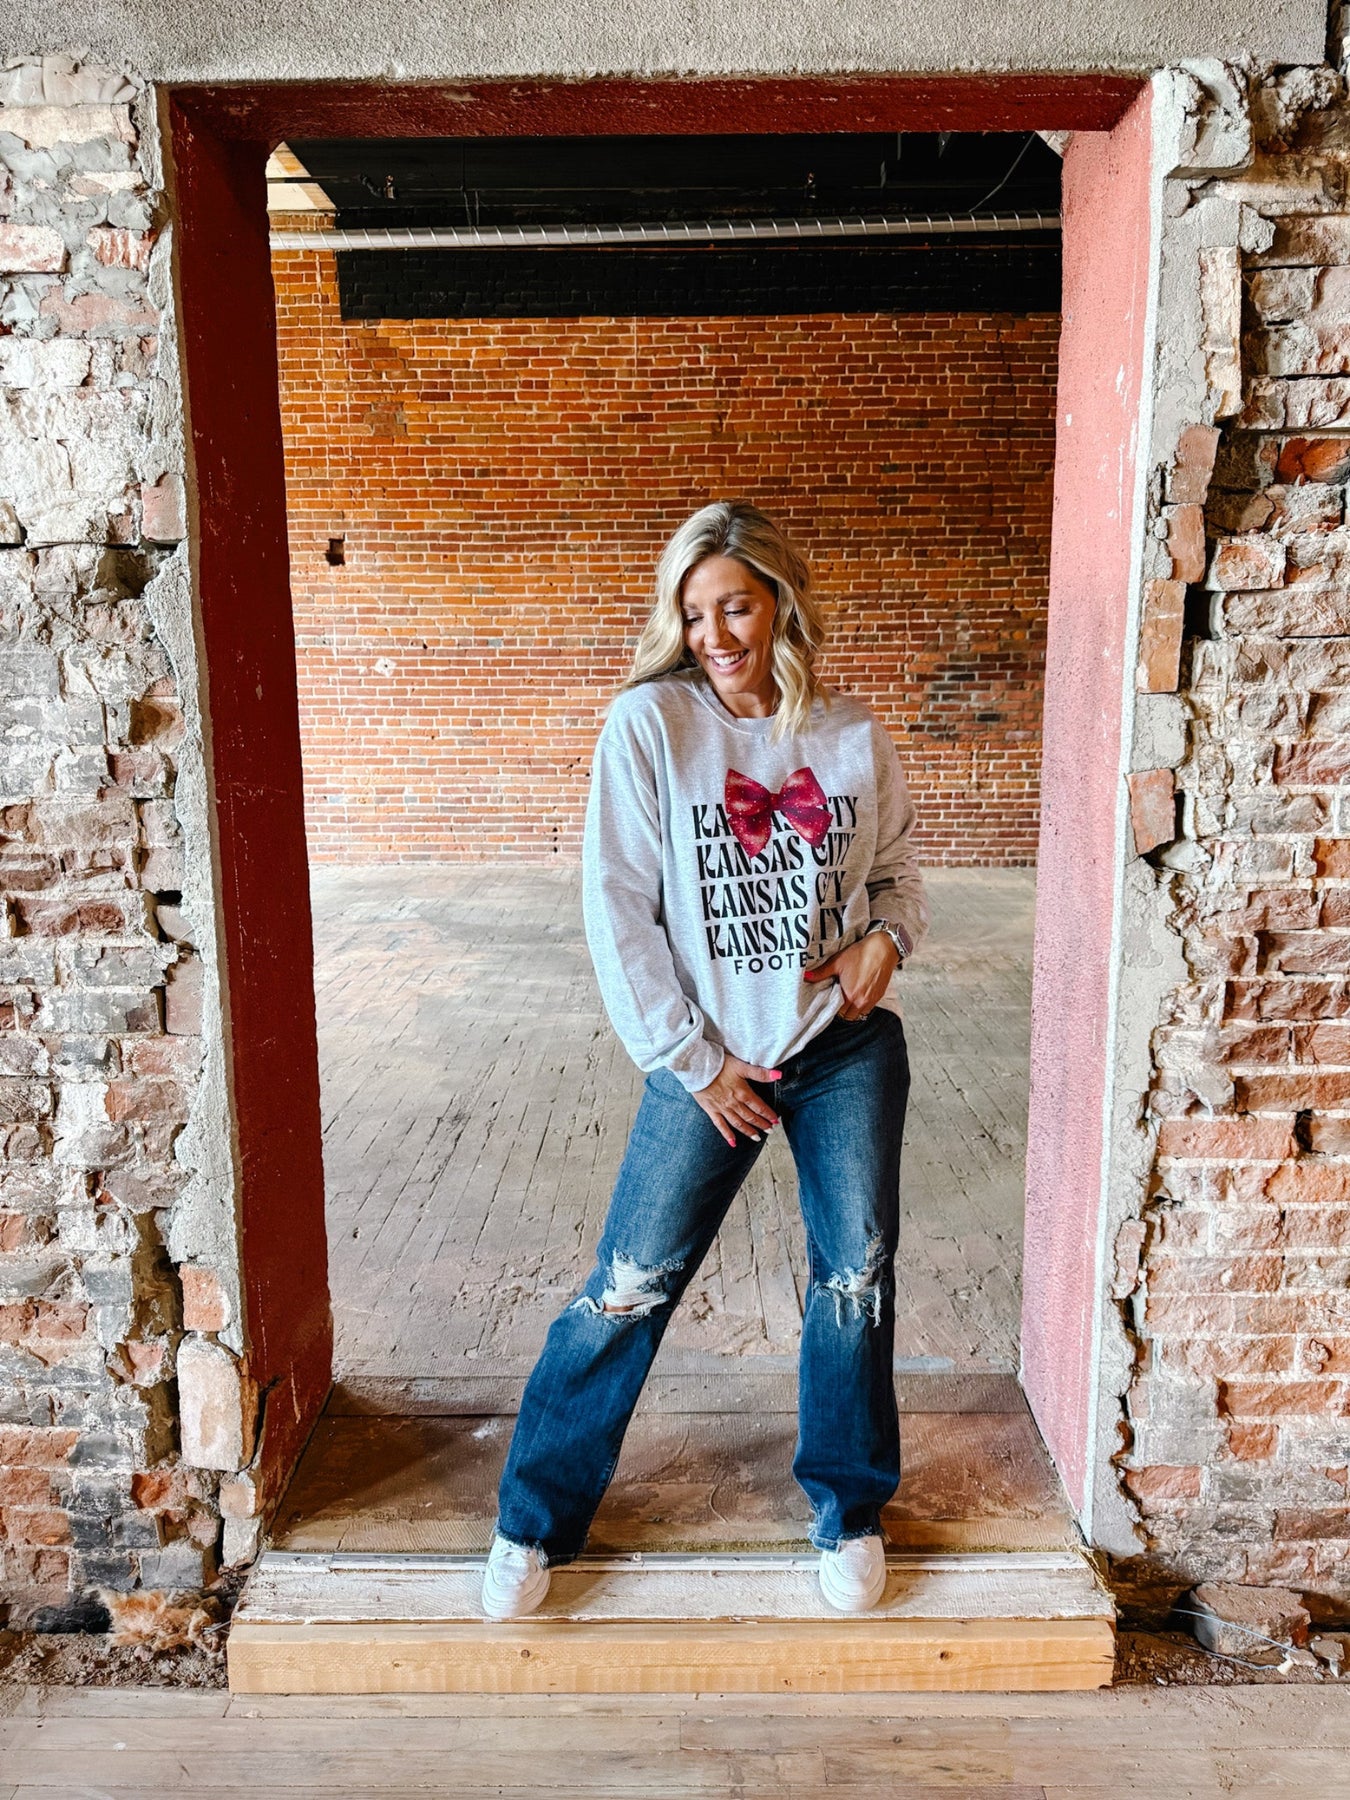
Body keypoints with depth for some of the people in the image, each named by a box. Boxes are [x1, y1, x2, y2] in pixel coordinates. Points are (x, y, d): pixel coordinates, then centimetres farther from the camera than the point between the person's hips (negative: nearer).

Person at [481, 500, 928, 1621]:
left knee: (858, 1277, 10)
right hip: (711, 1058, -2)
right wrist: (694, 1063, -9)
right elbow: (617, 909, -10)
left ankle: (850, 1510, 34)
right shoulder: (649, 724, -10)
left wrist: (887, 938, -8)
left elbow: (898, 866, 15)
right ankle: (537, 1522, 22)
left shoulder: (854, 738, -1)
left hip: (848, 1046, 3)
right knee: (629, 1290, 2)